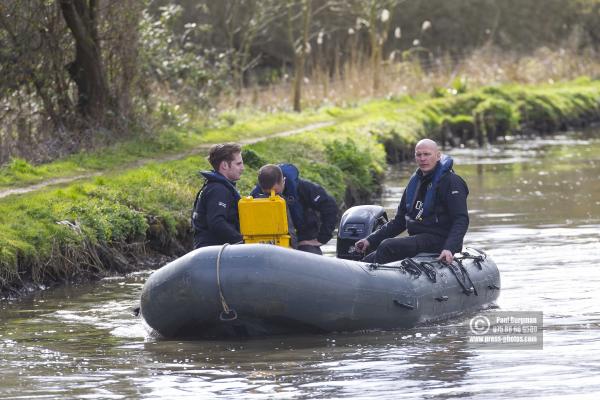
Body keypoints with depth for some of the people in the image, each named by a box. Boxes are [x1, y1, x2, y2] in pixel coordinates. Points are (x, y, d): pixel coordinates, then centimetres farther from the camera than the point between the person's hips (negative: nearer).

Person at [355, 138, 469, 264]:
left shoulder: (450, 181, -7)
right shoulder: (415, 181, 18)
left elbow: (461, 220, -15)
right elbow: (400, 220, 23)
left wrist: (449, 248, -32)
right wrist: (371, 240, 12)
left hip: (438, 240, -8)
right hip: (417, 239, 8)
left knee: (387, 247, -28)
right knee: (368, 261, -5)